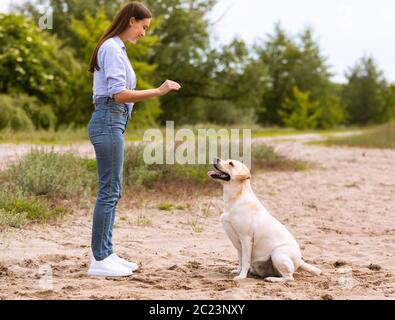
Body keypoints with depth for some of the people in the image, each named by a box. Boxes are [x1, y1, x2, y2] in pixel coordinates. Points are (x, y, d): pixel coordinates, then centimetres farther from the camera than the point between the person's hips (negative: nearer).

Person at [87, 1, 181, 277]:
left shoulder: (115, 48, 20)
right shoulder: (113, 48, -11)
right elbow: (119, 94, -19)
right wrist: (158, 91, -21)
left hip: (112, 122, 10)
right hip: (109, 122, -10)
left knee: (113, 192, 11)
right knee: (109, 191, -8)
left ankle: (106, 255, 15)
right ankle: (100, 261, -5)